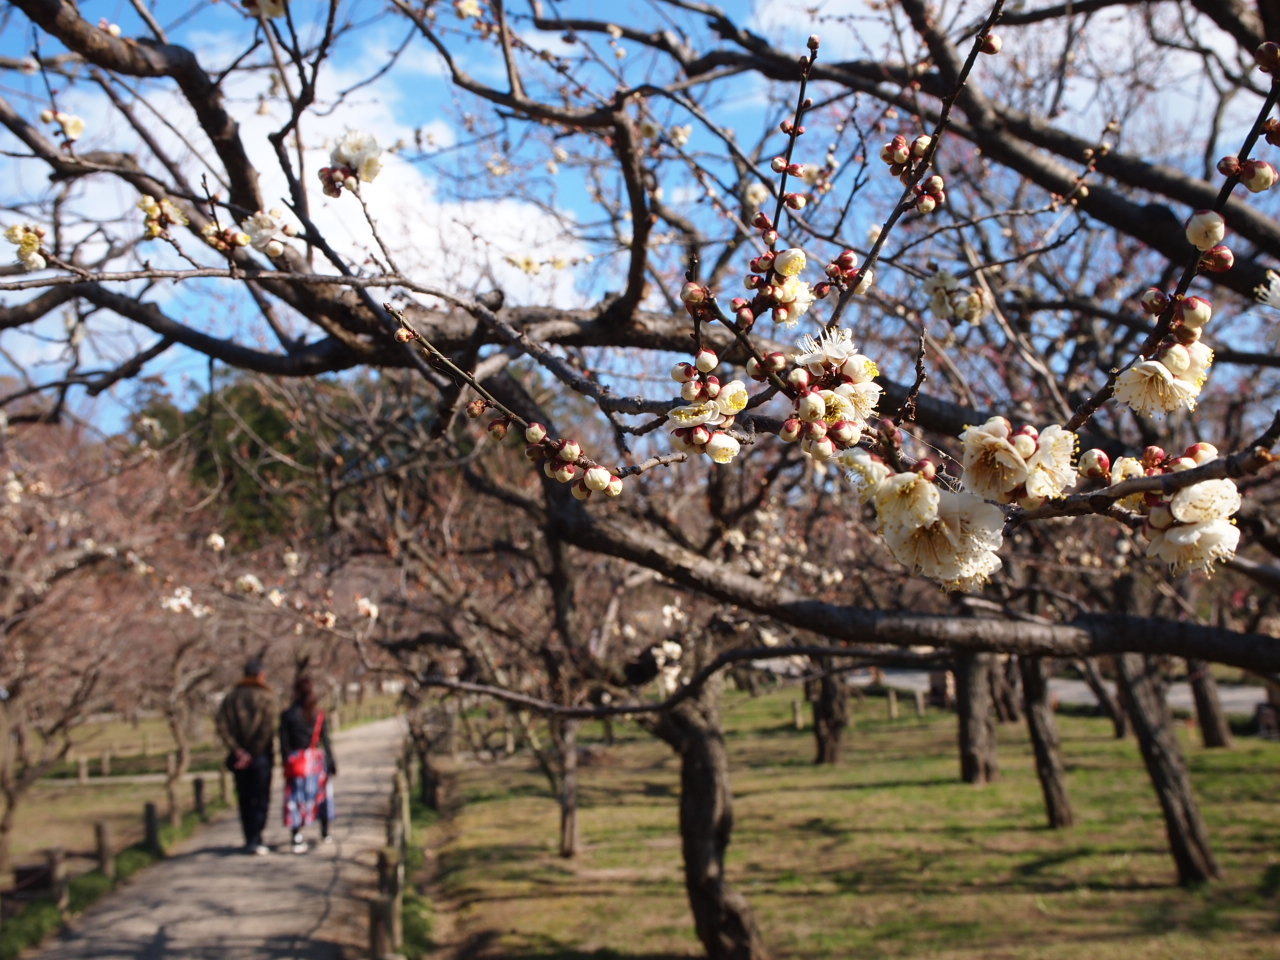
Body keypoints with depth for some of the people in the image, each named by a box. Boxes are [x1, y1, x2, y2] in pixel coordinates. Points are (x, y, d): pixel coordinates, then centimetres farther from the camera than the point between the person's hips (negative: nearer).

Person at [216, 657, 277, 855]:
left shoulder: (230, 697, 7)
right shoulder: (266, 697, -6)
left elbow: (222, 728, -4)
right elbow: (266, 729, -16)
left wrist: (238, 750, -8)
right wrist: (254, 753, -11)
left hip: (239, 758, 4)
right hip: (261, 756, -4)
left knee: (245, 800, 12)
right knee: (261, 799, 1)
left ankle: (250, 840, 17)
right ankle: (255, 841, -7)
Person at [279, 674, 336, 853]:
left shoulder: (287, 715, -5)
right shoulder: (320, 714, -2)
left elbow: (284, 744, -4)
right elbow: (326, 741, -1)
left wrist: (286, 764, 4)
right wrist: (331, 763, 4)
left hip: (295, 760, -1)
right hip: (316, 759, 2)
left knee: (296, 799, 1)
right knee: (322, 795, 16)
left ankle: (297, 838, -9)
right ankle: (325, 834, 27)